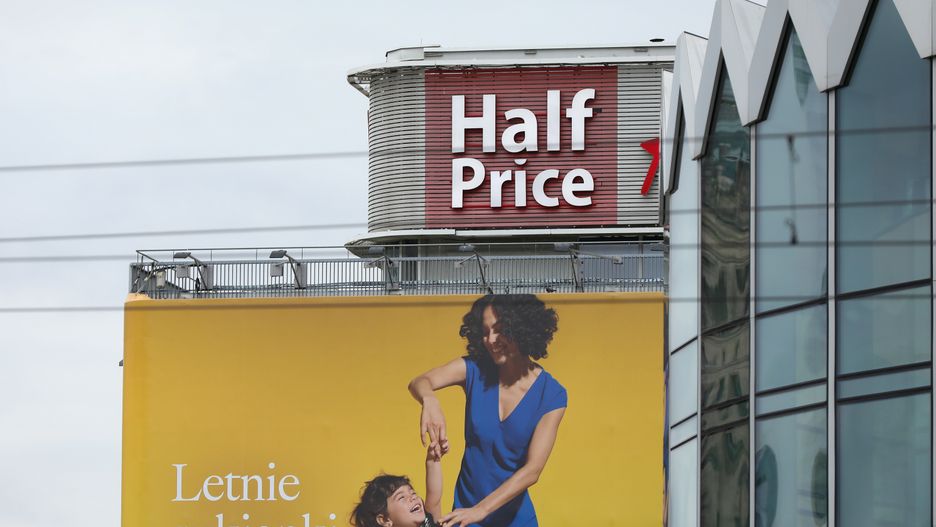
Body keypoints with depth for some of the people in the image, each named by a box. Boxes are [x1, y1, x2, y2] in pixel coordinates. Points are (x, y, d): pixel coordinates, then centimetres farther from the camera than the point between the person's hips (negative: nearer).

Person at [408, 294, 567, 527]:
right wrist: (429, 400, -46)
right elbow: (419, 382, -22)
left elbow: (532, 470, -19)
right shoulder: (475, 370, -8)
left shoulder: (551, 395, -13)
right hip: (466, 508, 1)